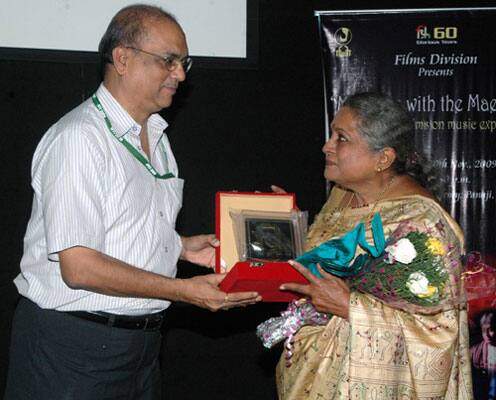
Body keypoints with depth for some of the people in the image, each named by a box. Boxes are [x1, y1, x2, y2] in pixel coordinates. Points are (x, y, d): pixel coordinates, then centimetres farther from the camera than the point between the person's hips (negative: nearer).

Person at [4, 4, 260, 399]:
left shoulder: (155, 135, 13)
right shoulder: (78, 138, -17)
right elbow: (78, 267, -23)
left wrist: (181, 246, 5)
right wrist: (184, 290, -22)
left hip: (141, 337, 8)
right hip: (74, 343, -8)